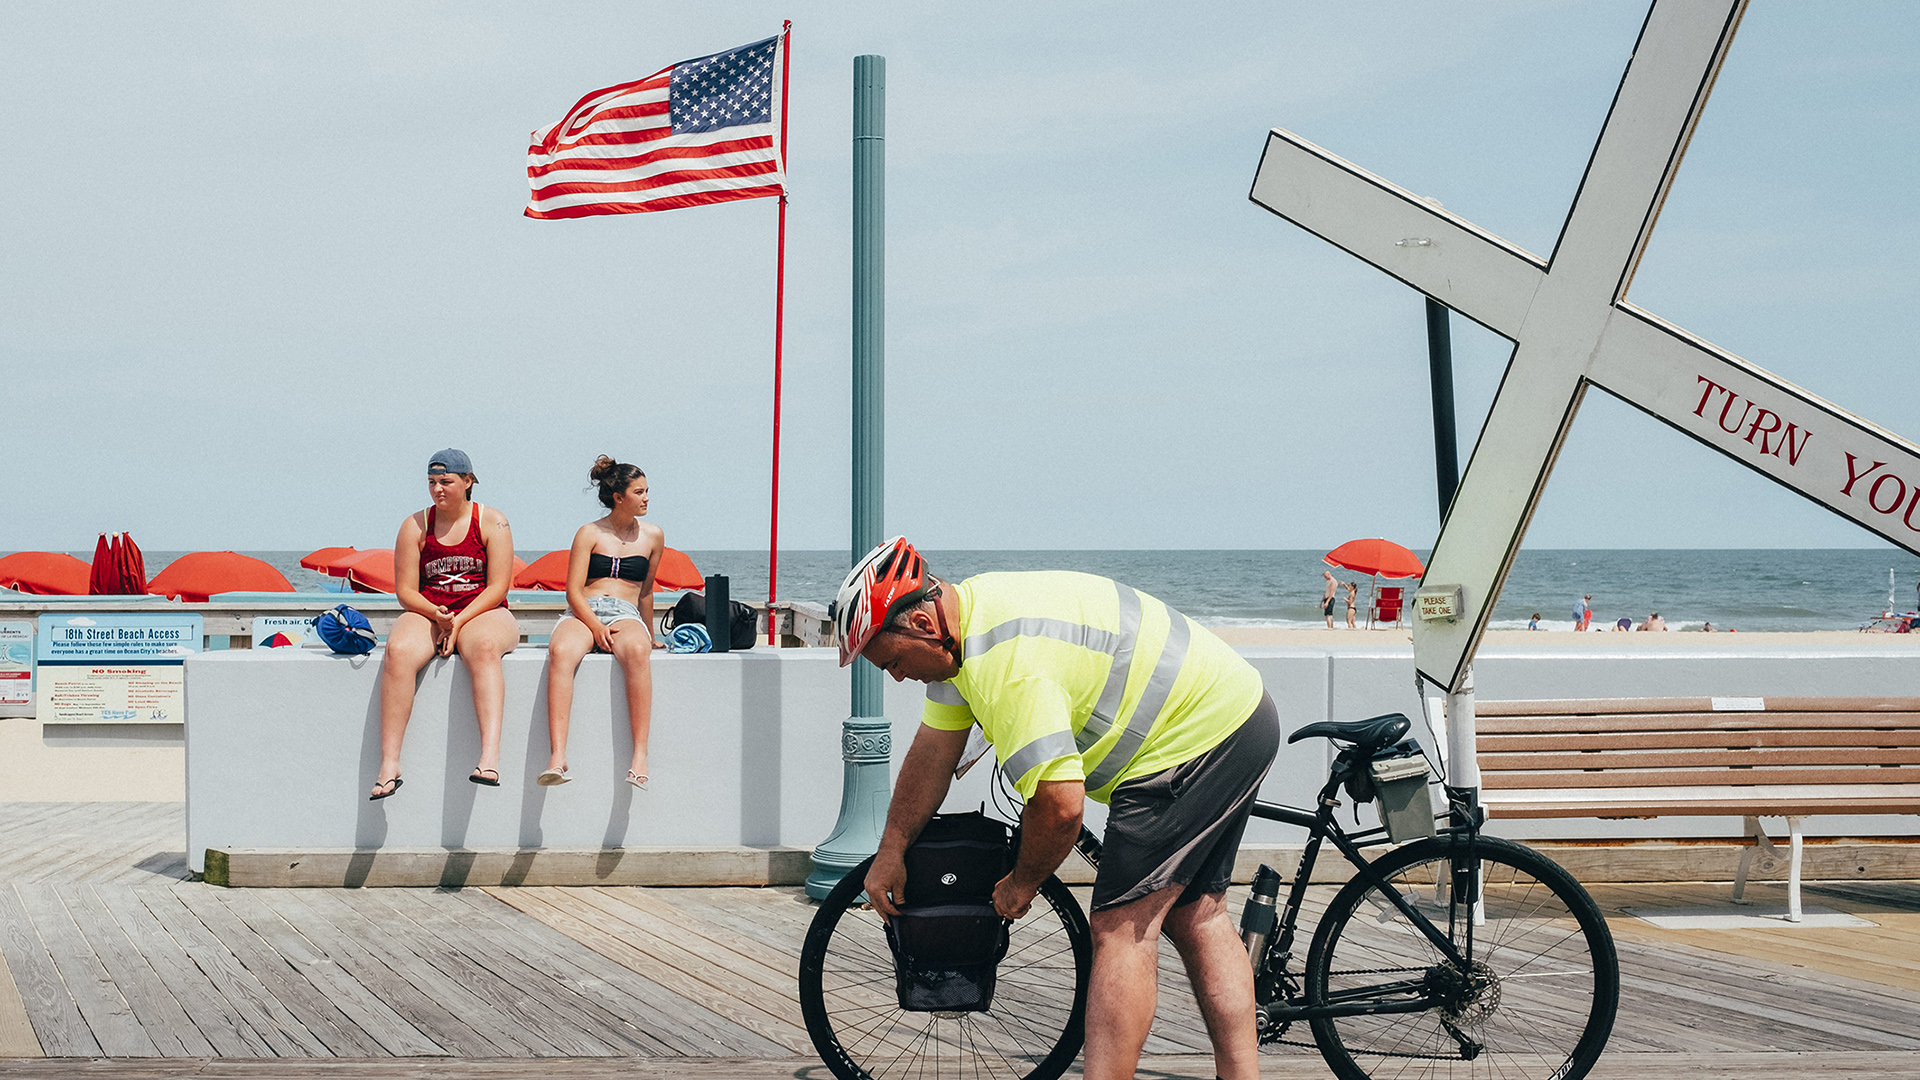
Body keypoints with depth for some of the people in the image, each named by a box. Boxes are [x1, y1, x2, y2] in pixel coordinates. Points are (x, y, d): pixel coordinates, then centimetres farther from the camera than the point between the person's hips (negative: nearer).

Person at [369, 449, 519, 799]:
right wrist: (436, 615, -16)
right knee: (398, 652, -33)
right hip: (427, 613, 2)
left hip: (482, 613, -2)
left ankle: (490, 755, -54)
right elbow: (405, 590, 4)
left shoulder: (492, 522, 3)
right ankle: (389, 764, -36)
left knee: (484, 647, -39)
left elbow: (498, 587, -4)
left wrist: (460, 620, -17)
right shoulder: (415, 525, 8)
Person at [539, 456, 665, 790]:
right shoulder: (590, 533, 9)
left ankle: (640, 754, -44)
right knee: (561, 651, -38)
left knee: (636, 651, -38)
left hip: (625, 615, 1)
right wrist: (596, 627, -15)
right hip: (582, 613, -1)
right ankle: (558, 756, -47)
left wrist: (649, 637, 30)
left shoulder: (652, 536, 15)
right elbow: (574, 591, 1)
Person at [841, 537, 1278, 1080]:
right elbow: (934, 749, 16)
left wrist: (1021, 883, -10)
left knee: (1122, 929, -12)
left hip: (1196, 739, -11)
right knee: (1194, 915, 16)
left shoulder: (1006, 664, -28)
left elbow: (1059, 804, -29)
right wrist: (892, 849, 17)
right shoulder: (965, 614, 5)